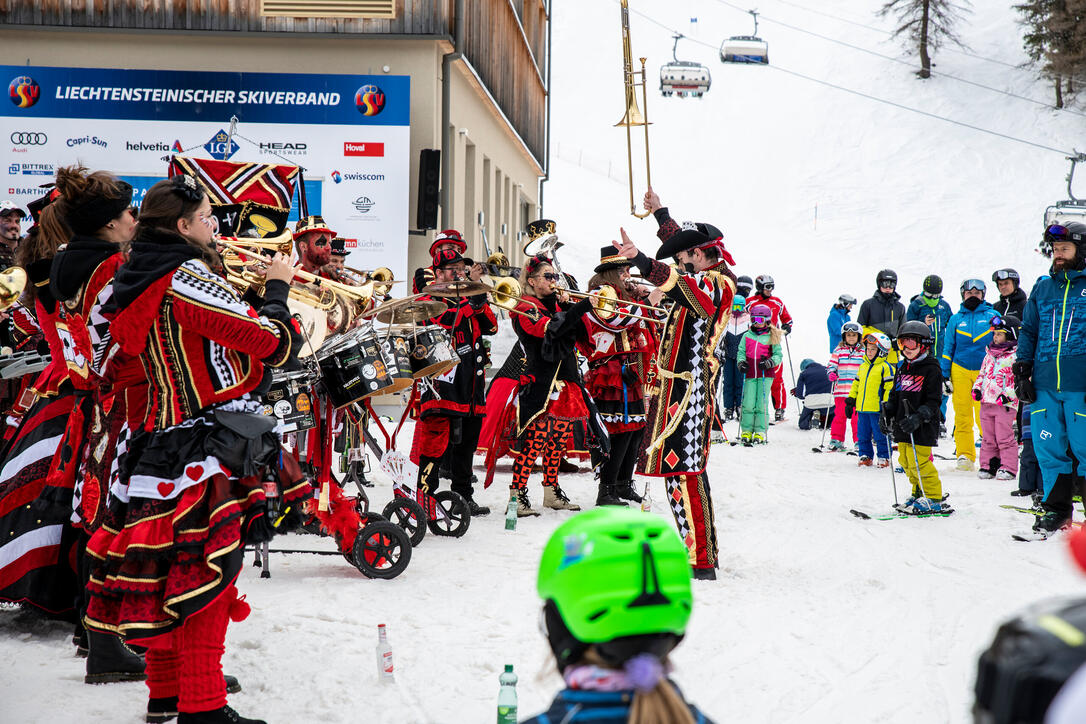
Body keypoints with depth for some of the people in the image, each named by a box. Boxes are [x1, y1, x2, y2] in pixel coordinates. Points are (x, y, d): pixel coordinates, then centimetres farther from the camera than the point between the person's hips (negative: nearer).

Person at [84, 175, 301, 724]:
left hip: (162, 441, 9)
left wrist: (245, 290, 17)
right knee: (205, 576, -5)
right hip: (211, 453, -9)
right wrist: (276, 287, -3)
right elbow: (277, 345, -19)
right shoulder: (189, 279, -17)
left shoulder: (141, 281, 11)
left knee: (168, 573, 15)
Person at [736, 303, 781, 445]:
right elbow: (741, 352, 16)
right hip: (750, 375, 2)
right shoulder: (747, 336, 12)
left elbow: (778, 355, 5)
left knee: (762, 404, -3)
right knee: (748, 404, -4)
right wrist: (741, 362, -3)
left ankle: (760, 432, 3)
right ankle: (746, 431, 5)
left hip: (766, 375, -2)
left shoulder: (772, 337, 5)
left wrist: (769, 362, -12)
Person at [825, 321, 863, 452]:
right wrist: (831, 373, -12)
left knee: (857, 417, 1)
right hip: (841, 390, 0)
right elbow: (831, 365, 7)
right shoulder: (838, 351, 7)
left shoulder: (863, 351, 8)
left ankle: (859, 440, 9)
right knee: (839, 415, 2)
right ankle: (836, 440, 9)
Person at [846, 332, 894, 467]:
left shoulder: (886, 367, -6)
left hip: (877, 409, -7)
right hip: (862, 408, 7)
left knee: (880, 435, 0)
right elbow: (856, 384, 23)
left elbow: (890, 388, -10)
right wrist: (850, 400, 18)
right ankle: (865, 456, 21)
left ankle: (884, 457, 10)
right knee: (863, 435, 11)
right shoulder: (863, 366, 16)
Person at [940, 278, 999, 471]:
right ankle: (964, 455, 6)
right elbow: (948, 348, 14)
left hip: (985, 371, -2)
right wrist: (945, 375, 7)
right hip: (960, 371, 2)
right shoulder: (956, 319, 12)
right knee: (962, 416, 0)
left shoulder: (992, 316, 8)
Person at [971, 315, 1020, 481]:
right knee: (988, 437, 12)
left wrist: (1008, 394, -19)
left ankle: (1008, 468, 3)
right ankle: (988, 466, 19)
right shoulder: (989, 355, 15)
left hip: (1005, 404, -7)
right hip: (986, 402, 7)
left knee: (1004, 437, -4)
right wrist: (977, 388, 8)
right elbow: (982, 373, 23)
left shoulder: (1015, 356, -7)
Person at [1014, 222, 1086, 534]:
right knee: (1048, 449, 6)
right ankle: (1057, 508, 17)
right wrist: (1021, 371, 11)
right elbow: (1029, 332, 19)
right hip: (1044, 385, 4)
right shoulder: (1042, 288, 14)